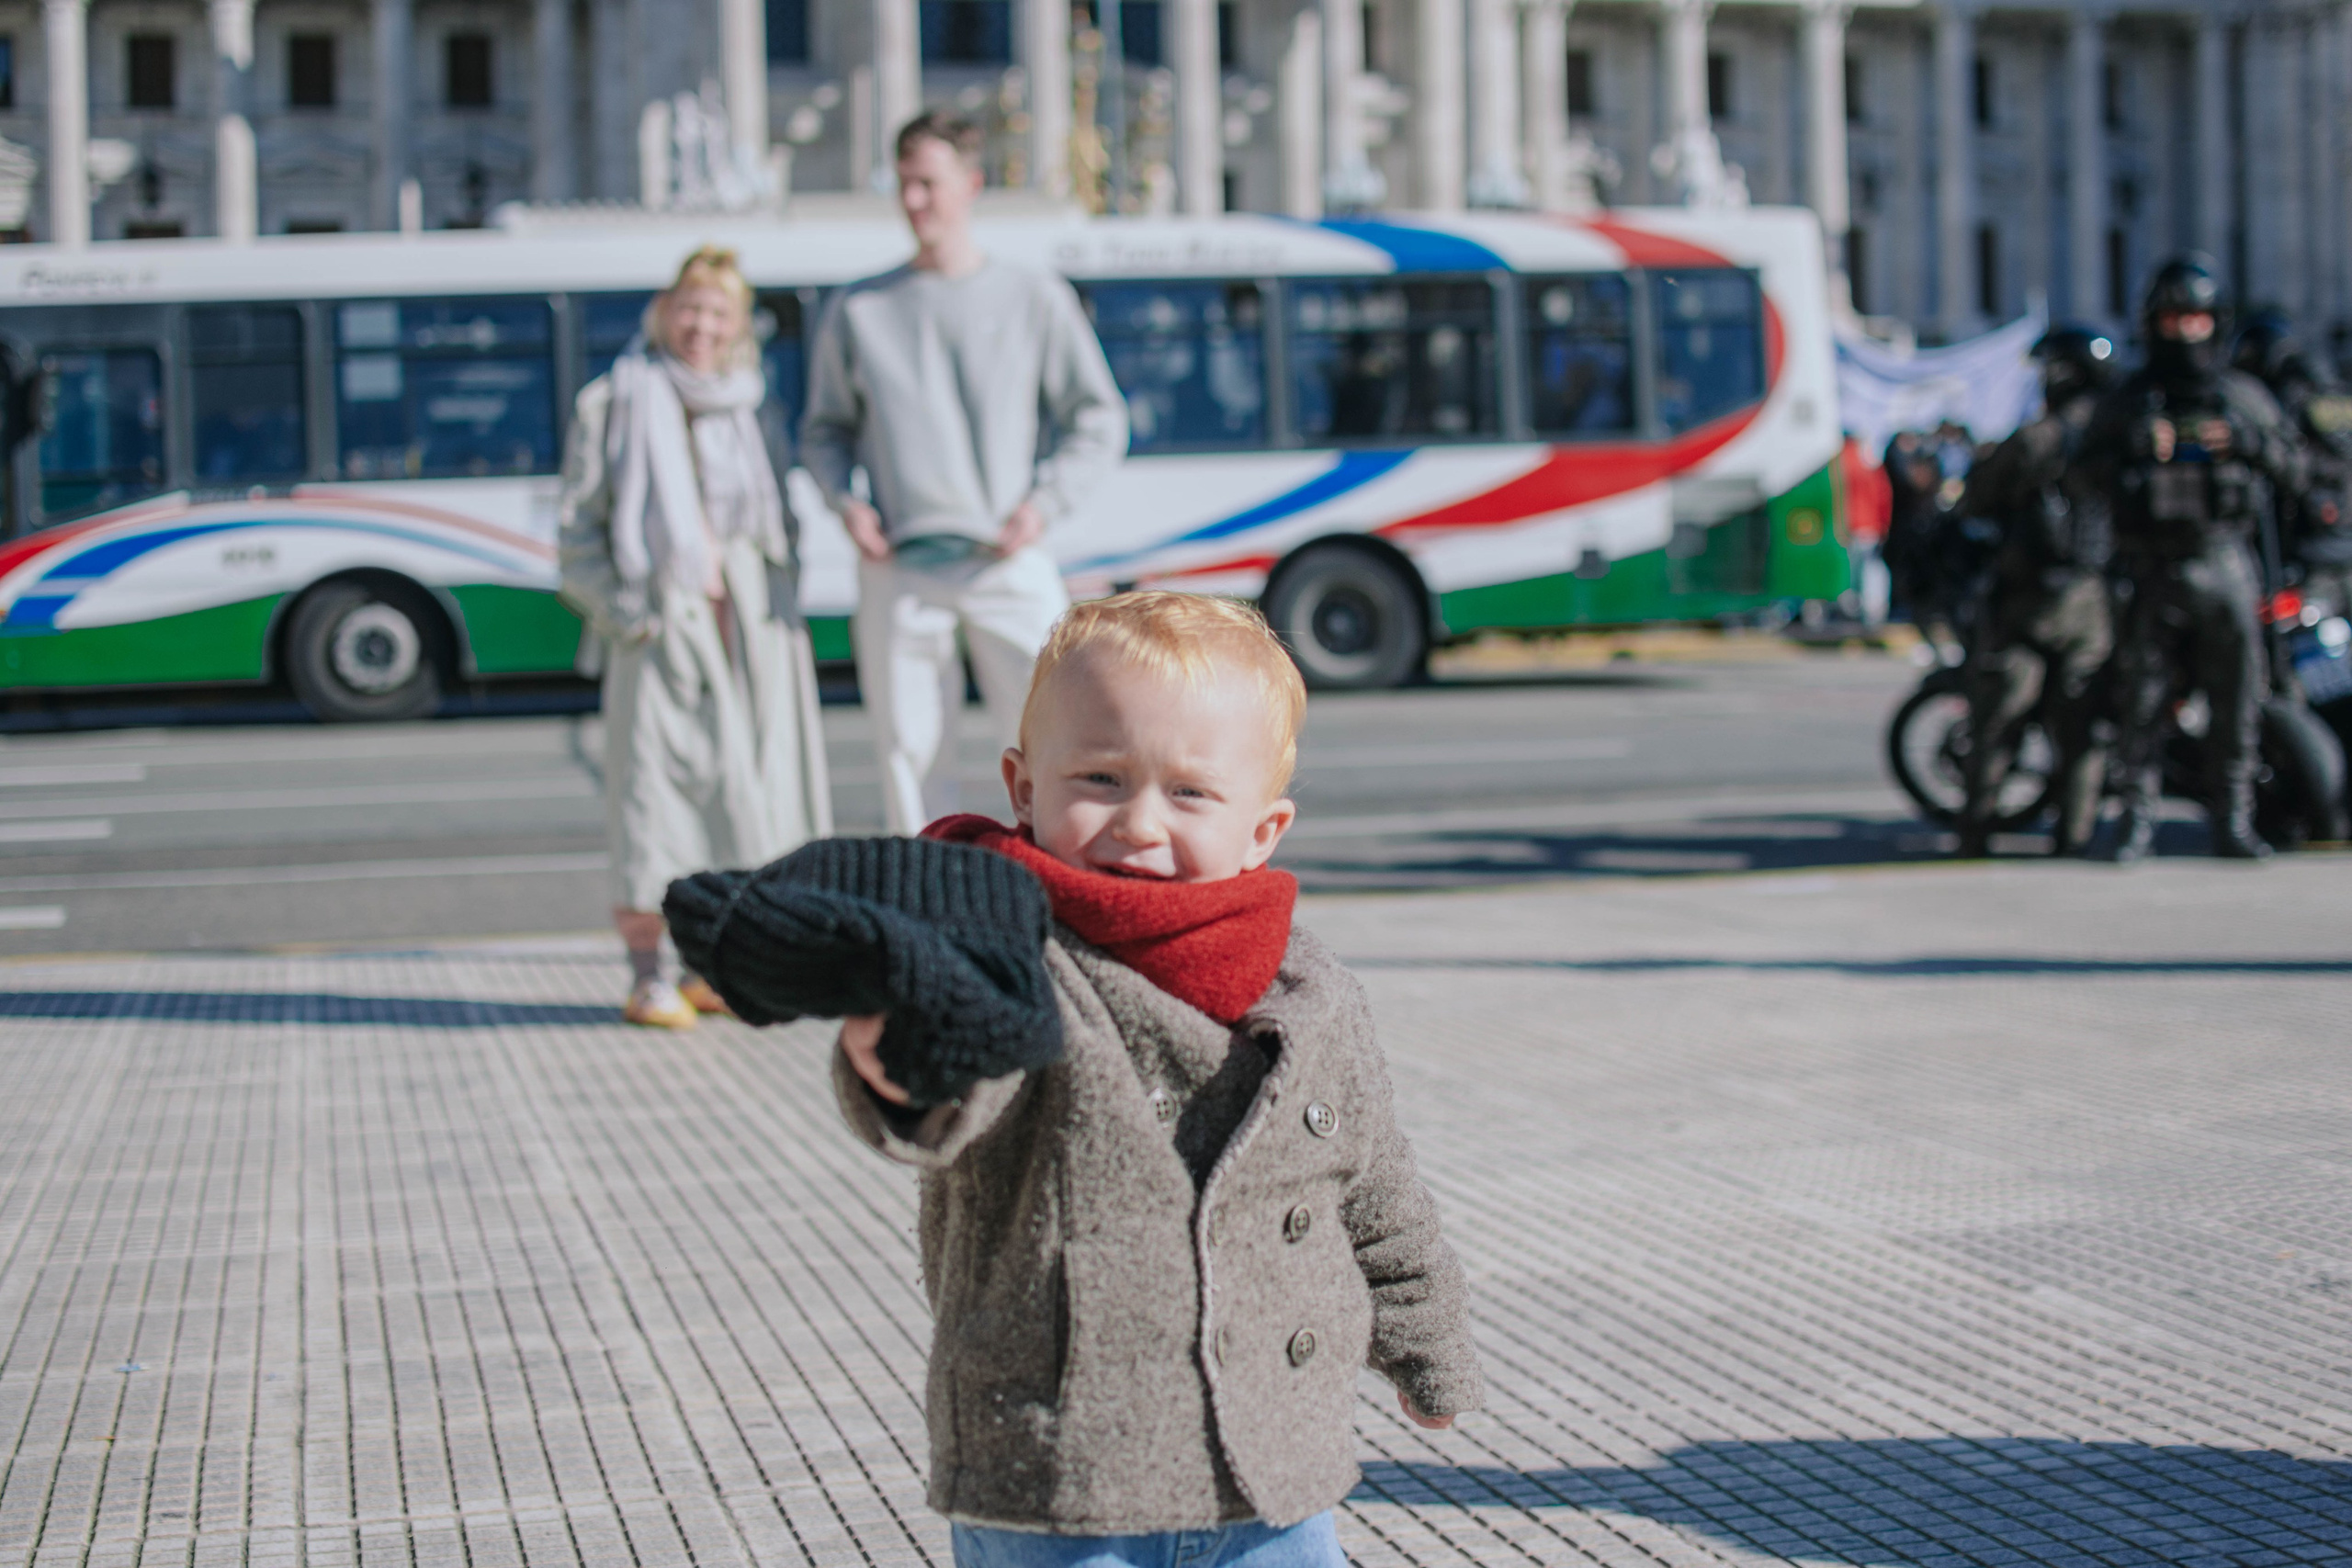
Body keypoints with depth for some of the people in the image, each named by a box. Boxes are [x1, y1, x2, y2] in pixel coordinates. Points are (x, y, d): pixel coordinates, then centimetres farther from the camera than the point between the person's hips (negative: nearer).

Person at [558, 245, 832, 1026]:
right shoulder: (612, 404, 5)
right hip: (660, 627, -4)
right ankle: (650, 975, 2)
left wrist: (777, 604, 6)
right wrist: (619, 610, -8)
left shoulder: (750, 408, 16)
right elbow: (578, 528, 3)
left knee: (746, 783, 3)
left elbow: (781, 521, 21)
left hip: (749, 628, 4)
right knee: (655, 783, -4)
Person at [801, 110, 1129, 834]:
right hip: (898, 565, 2)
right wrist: (846, 501, 0)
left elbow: (1100, 421, 9)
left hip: (1008, 562, -1)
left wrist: (1044, 502, -6)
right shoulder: (859, 309, 12)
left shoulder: (1035, 298, 8)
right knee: (909, 753, 2)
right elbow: (824, 428, 19)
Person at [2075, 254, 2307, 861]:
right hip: (2150, 568, -1)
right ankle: (2137, 817, 6)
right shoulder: (2127, 398, 9)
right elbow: (2085, 474, 1)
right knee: (2139, 699, -3)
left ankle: (2233, 820, 8)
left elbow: (2295, 470, 9)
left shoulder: (2243, 395, 11)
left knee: (2236, 699, 1)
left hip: (2223, 566, 1)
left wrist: (2246, 442, -10)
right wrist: (2134, 453, -18)